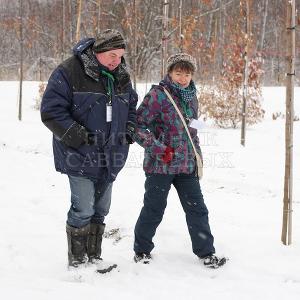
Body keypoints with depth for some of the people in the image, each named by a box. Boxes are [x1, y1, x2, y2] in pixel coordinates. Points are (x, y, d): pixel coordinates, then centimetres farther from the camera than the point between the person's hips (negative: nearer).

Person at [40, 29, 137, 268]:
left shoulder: (122, 77, 9)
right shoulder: (69, 72, -13)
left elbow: (132, 107, 24)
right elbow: (51, 111, -15)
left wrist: (129, 131, 5)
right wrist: (79, 136, -21)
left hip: (110, 158, 7)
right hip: (80, 157, -6)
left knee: (101, 209, 13)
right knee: (83, 210, -9)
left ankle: (94, 257, 25)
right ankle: (77, 261, 5)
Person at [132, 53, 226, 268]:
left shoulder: (191, 98, 10)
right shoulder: (158, 95, -11)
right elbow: (138, 125, -13)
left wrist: (197, 158, 18)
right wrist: (158, 149, -17)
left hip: (187, 166, 6)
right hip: (160, 165, -6)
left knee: (197, 209, 6)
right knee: (154, 209, 5)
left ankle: (206, 253, 15)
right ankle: (142, 250, 23)